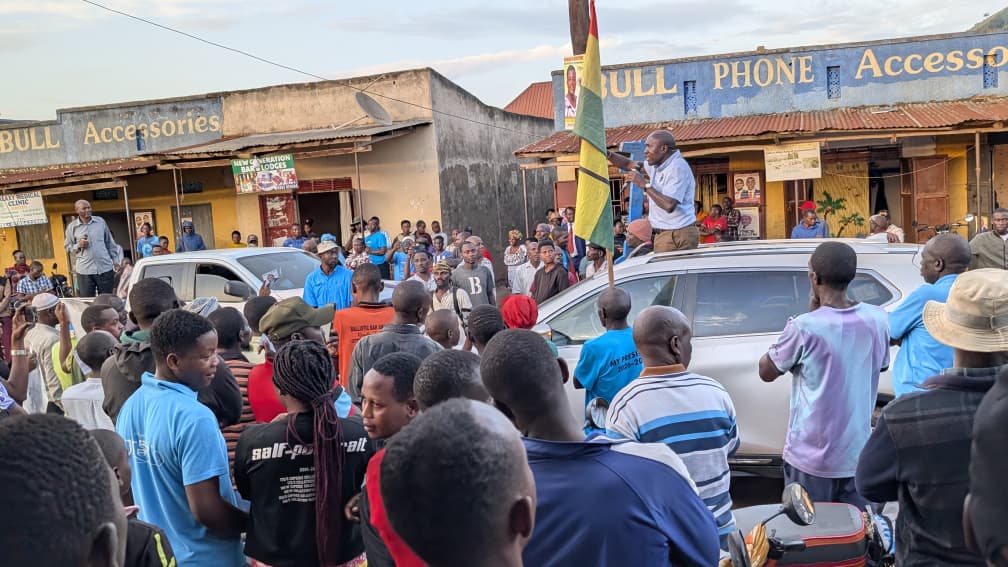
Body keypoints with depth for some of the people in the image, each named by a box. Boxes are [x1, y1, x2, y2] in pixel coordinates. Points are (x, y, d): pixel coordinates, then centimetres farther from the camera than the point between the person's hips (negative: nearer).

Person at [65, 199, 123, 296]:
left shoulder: (101, 221, 8)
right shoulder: (72, 227, 2)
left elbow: (109, 242, 13)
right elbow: (67, 247, 5)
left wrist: (115, 260, 12)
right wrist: (78, 246, -15)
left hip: (105, 268, 2)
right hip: (85, 270, -1)